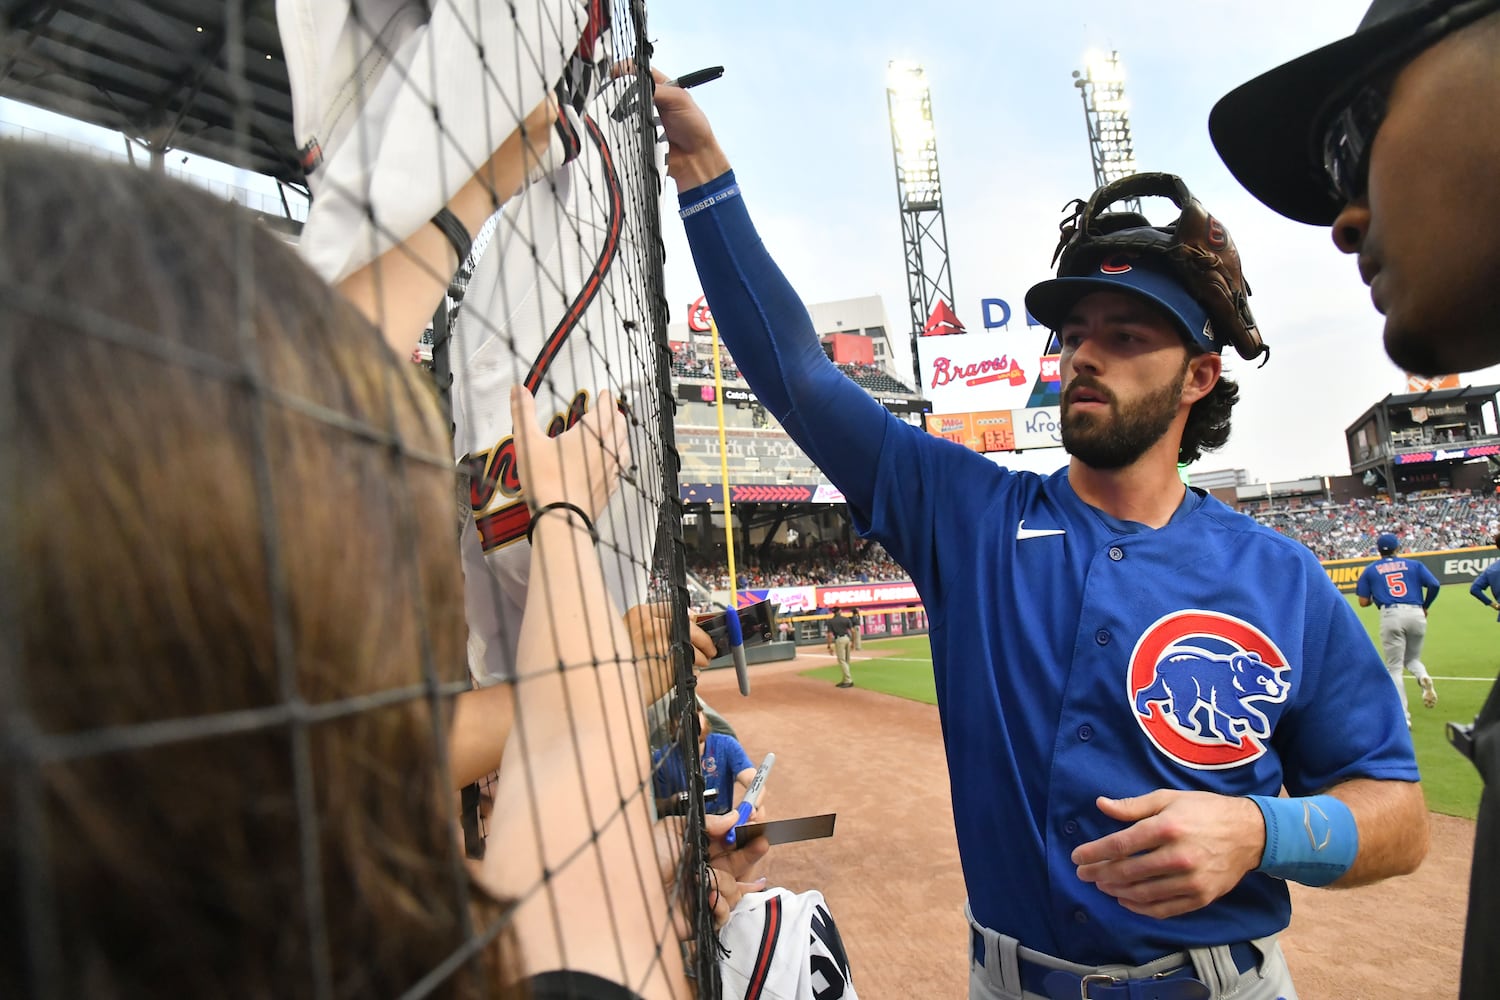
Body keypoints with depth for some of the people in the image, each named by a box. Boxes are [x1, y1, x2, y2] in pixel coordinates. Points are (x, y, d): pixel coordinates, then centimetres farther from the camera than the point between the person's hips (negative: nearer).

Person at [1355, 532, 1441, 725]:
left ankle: (1404, 717, -3)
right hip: (1416, 614, 2)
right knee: (1412, 658, 23)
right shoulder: (1414, 565, 15)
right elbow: (1434, 585, 2)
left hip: (1391, 615, -2)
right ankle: (1424, 678, -12)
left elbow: (1363, 602, 8)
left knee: (1395, 668, 4)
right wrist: (1425, 606, 17)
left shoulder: (1370, 570, 13)